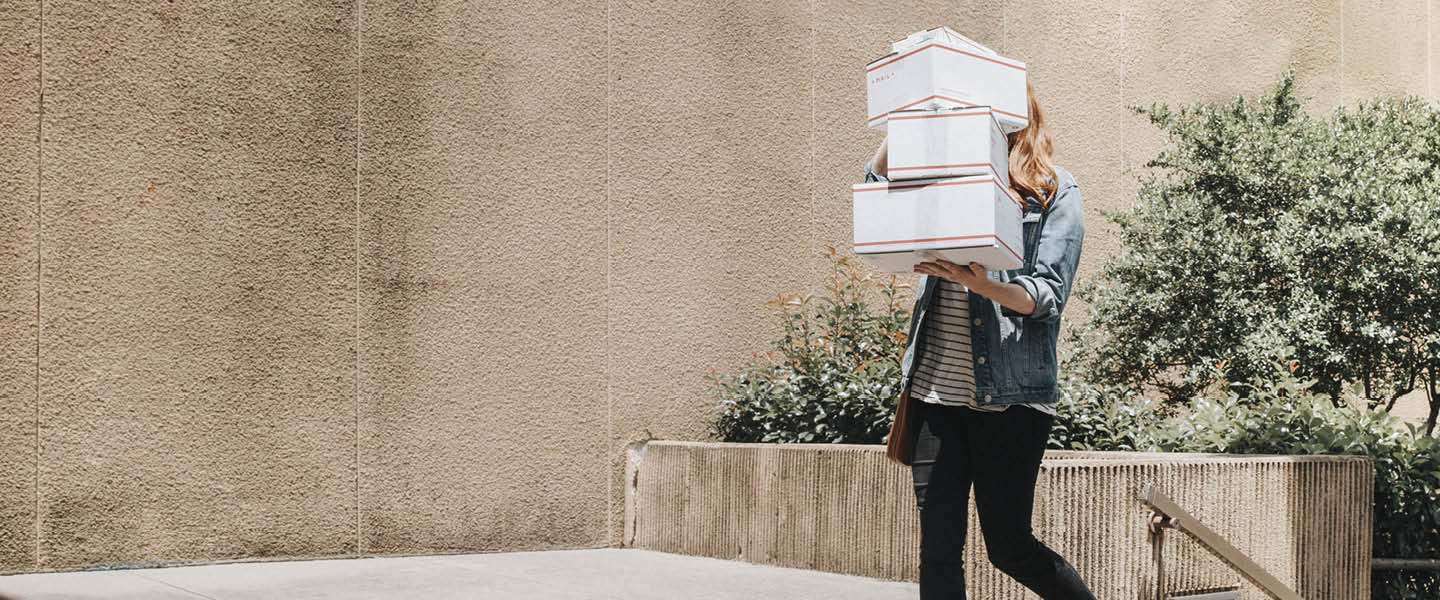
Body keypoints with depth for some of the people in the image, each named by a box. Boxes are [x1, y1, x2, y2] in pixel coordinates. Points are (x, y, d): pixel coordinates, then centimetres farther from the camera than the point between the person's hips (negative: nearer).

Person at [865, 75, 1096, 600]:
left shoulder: (1055, 191, 2)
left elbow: (1048, 295, -8)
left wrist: (981, 284, -26)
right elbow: (878, 177, 2)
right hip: (935, 390, 4)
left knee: (1008, 546, 3)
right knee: (938, 546, 3)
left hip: (1011, 396, -4)